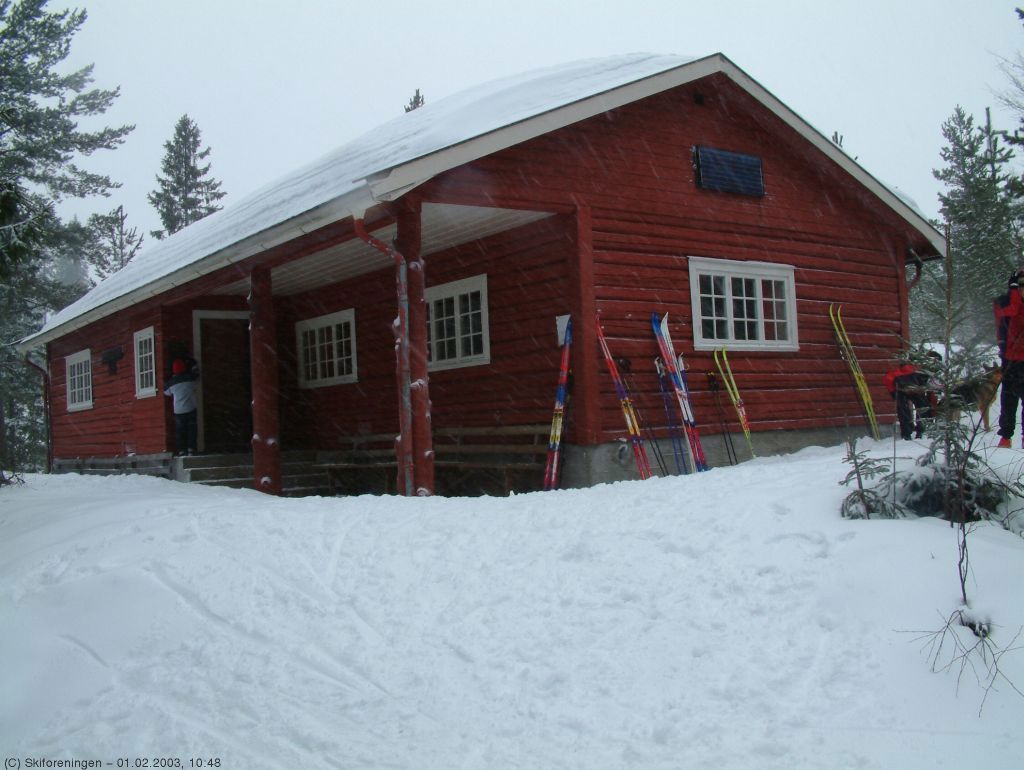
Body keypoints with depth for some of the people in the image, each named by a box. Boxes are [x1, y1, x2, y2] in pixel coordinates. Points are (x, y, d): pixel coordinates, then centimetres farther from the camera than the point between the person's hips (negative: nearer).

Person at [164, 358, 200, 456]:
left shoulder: (170, 382, -1)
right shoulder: (191, 378, -4)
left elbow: (167, 393, 13)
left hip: (178, 410, 1)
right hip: (191, 408, -1)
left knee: (179, 430, 6)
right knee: (191, 429, 5)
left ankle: (181, 450, 1)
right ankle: (190, 448, -1)